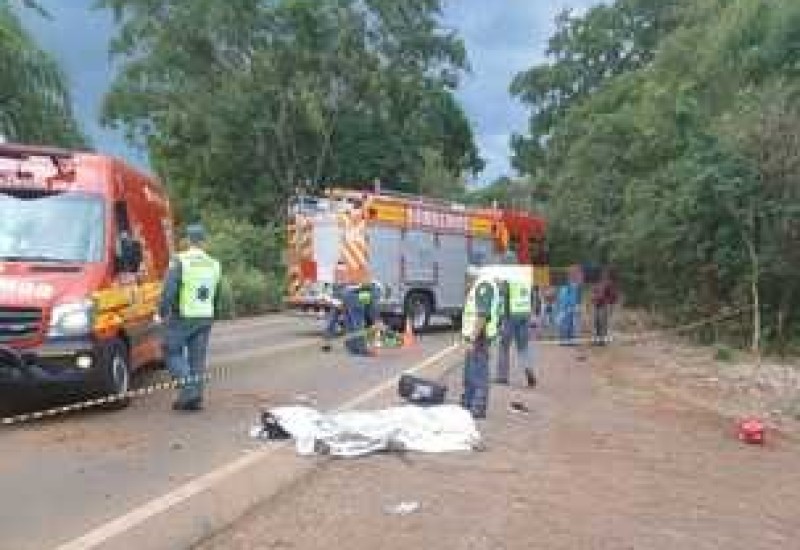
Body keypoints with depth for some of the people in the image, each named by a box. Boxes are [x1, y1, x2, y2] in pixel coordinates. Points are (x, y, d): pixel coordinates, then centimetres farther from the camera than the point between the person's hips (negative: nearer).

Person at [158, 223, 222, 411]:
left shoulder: (179, 261, -9)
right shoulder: (214, 265, 8)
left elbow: (169, 290, -16)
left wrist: (162, 312, -5)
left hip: (182, 318, -5)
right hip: (205, 318, 5)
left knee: (173, 352, 9)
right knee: (198, 357, 10)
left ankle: (188, 388, -5)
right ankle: (195, 398, 12)